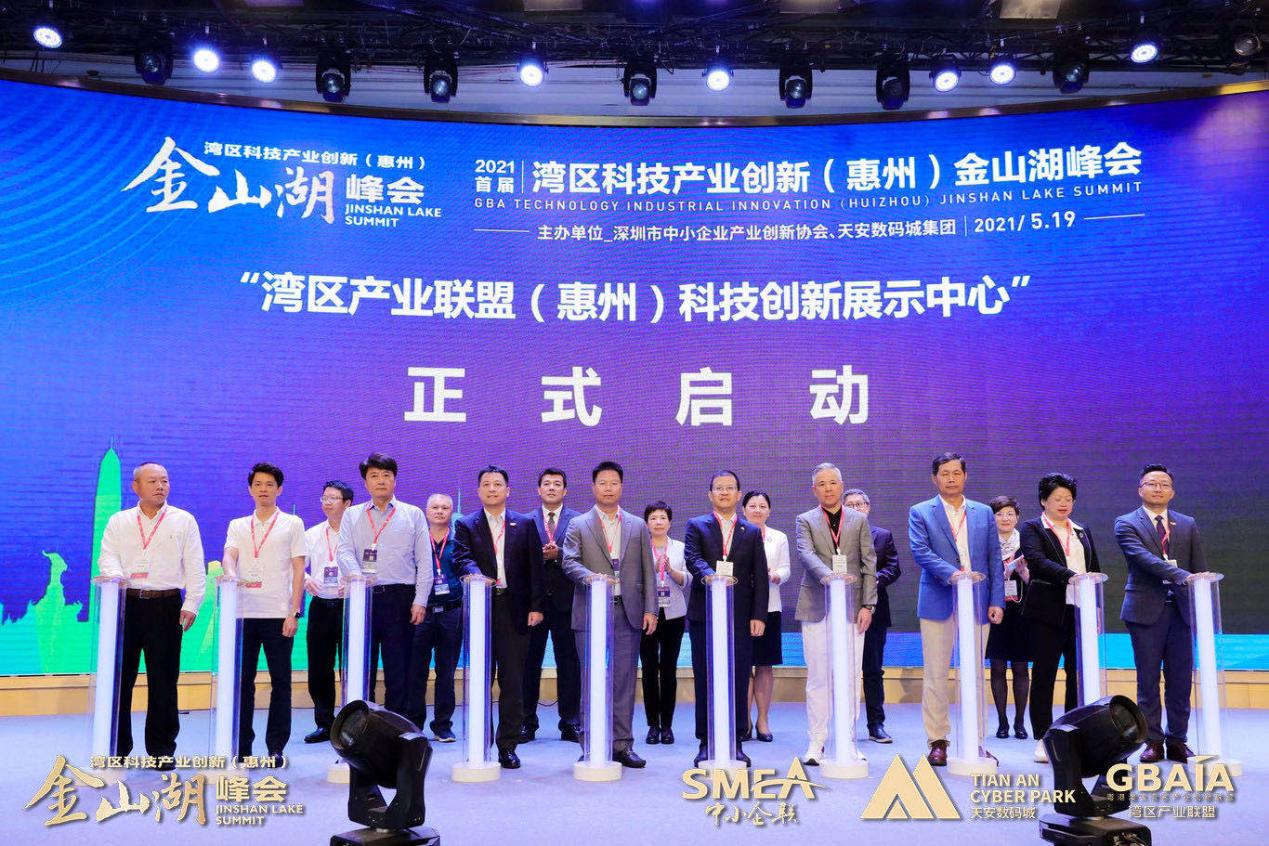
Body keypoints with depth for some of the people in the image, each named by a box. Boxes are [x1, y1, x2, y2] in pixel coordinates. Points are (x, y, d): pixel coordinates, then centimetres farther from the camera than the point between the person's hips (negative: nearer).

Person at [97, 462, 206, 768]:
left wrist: (191, 604, -7)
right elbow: (107, 558, 2)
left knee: (163, 679, 2)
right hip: (127, 603, 1)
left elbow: (194, 567, 3)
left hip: (166, 605, -1)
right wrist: (116, 576, -21)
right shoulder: (119, 522, 12)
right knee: (120, 676, 4)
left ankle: (161, 748, 12)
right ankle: (116, 747, 16)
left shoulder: (184, 521, 7)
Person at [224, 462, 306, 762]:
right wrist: (232, 576, -27)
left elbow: (298, 570, 3)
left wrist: (293, 613, -6)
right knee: (241, 680, 5)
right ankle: (241, 746, 15)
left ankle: (276, 746, 9)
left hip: (278, 614, -2)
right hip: (243, 612, 2)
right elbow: (229, 557, -3)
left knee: (280, 681, 1)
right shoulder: (237, 526, 14)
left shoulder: (292, 524, 7)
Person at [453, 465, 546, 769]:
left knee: (513, 681, 2)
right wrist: (478, 576, -29)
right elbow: (462, 558, -8)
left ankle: (508, 746, 9)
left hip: (515, 609, 0)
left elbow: (535, 568, 6)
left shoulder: (525, 524, 10)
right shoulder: (466, 525, 8)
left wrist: (536, 606, -2)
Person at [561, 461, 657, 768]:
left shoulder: (638, 527, 13)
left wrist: (650, 610, 1)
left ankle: (622, 745, 10)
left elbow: (647, 572, 10)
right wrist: (590, 577, -25)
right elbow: (570, 562, -5)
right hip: (591, 612, -1)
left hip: (628, 613, 2)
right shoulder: (578, 525, 7)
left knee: (624, 680, 3)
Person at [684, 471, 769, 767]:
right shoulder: (696, 526, 8)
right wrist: (708, 574, -32)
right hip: (704, 613, -1)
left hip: (741, 616, 1)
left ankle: (735, 742, 10)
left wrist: (759, 615, -2)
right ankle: (706, 742, 10)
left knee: (739, 678, 2)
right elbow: (692, 557, -11)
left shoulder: (752, 532, 12)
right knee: (705, 678, 2)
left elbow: (760, 578, 7)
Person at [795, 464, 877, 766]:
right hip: (817, 607, -1)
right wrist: (827, 575, -30)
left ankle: (847, 742, 12)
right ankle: (816, 744, 9)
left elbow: (869, 564, 7)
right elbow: (806, 554, -11)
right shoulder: (805, 520, 7)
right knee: (818, 678, 2)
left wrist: (867, 605, -2)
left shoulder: (859, 520, 12)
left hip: (852, 607, 1)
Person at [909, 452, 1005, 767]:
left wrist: (997, 601, 1)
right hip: (938, 602, -2)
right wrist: (951, 573, -24)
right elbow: (920, 551, -10)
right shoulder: (920, 513, 4)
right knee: (935, 674, 1)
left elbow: (994, 560, 10)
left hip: (977, 603, 2)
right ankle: (937, 741, 9)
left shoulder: (984, 513, 12)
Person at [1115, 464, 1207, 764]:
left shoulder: (1187, 525, 13)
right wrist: (1181, 576, -28)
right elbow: (1142, 557, -16)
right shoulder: (1126, 524, 0)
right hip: (1146, 611, -3)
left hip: (1181, 610, 3)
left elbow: (1199, 568, 10)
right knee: (1148, 680, 3)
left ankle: (1177, 740, 17)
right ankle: (1153, 741, 10)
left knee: (1180, 679, 6)